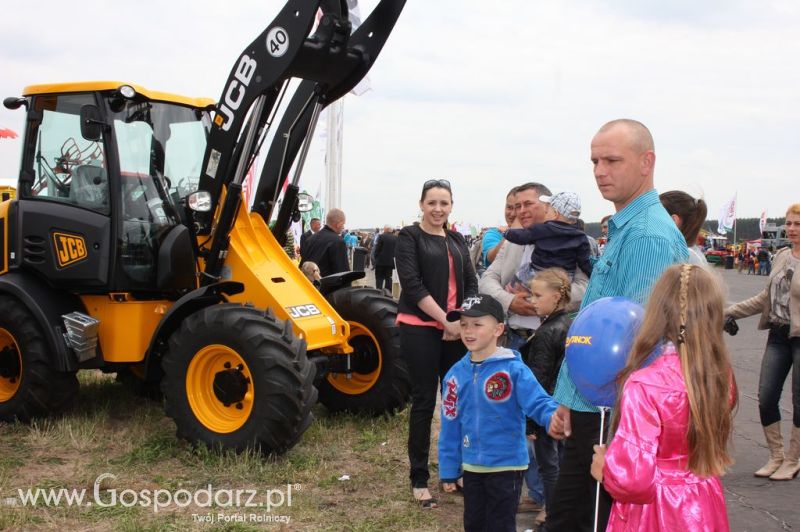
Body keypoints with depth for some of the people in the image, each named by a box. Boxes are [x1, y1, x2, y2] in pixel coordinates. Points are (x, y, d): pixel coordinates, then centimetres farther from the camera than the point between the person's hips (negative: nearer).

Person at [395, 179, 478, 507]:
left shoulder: (457, 241, 14)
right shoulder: (409, 237, -2)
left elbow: (471, 284, 10)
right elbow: (412, 283, -12)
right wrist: (445, 320, -17)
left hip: (457, 330, 5)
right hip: (420, 329, -5)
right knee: (424, 401, 0)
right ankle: (419, 479, 10)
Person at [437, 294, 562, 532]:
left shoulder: (513, 369, -13)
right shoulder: (456, 374, 1)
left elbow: (538, 402, -23)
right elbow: (450, 426, 6)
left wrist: (554, 417, -46)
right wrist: (448, 470, 8)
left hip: (507, 465, -5)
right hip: (471, 466, 5)